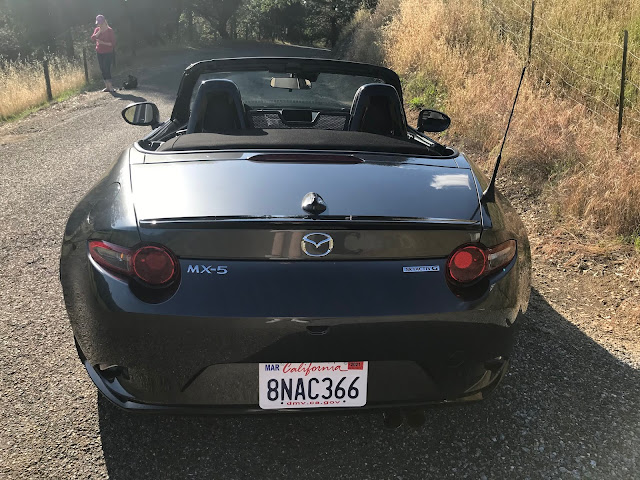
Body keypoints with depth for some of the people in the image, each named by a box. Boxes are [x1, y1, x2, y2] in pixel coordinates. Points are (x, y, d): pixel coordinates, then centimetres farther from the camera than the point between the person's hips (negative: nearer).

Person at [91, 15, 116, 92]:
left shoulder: (109, 30, -7)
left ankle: (111, 87, -14)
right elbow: (93, 38, -5)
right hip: (100, 53, 6)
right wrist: (99, 31, -12)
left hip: (108, 53, -6)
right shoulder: (97, 30, 9)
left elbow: (113, 43, -10)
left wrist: (103, 42, -19)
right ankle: (107, 86, 14)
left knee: (107, 69, -14)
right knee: (103, 70, 7)